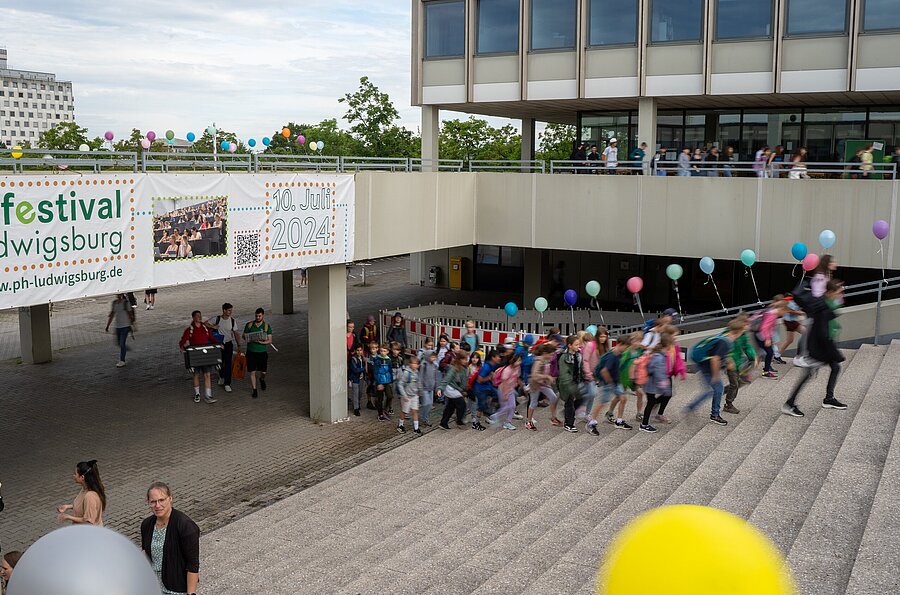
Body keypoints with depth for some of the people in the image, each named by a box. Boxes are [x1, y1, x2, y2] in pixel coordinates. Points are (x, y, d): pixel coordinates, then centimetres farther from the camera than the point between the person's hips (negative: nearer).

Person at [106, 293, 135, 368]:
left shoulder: (126, 302, -8)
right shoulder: (114, 303, 6)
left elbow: (130, 314, -6)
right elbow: (111, 315, 11)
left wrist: (131, 325, -6)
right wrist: (107, 326, 9)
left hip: (125, 326, -5)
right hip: (117, 326, 5)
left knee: (122, 343, -7)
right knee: (119, 343, 11)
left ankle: (122, 361, -2)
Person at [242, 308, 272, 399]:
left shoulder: (267, 326, -1)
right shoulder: (249, 325, 2)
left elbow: (270, 340, -4)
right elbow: (244, 336, 10)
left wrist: (262, 342, -23)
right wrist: (248, 339, -13)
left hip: (262, 352, 0)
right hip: (251, 352, 0)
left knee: (263, 372, 6)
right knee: (252, 372, -2)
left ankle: (262, 379, 41)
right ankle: (254, 390, 9)